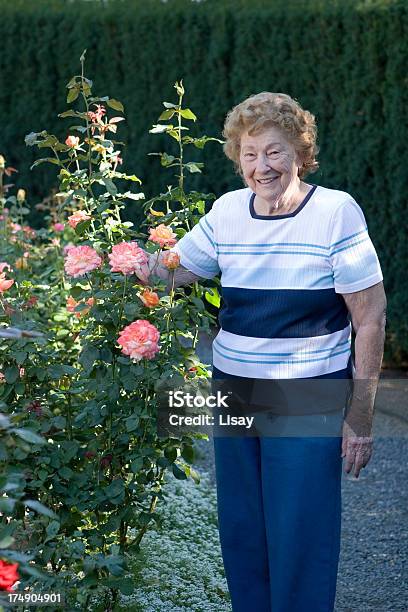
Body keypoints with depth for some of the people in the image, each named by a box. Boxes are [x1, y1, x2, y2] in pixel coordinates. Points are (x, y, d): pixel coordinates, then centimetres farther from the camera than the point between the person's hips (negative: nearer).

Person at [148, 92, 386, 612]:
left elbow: (370, 317, -8)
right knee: (240, 529, 13)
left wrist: (361, 414, -10)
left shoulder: (337, 211, -10)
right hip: (233, 389, 5)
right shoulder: (227, 211, 3)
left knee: (300, 536, -1)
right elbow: (165, 271, 11)